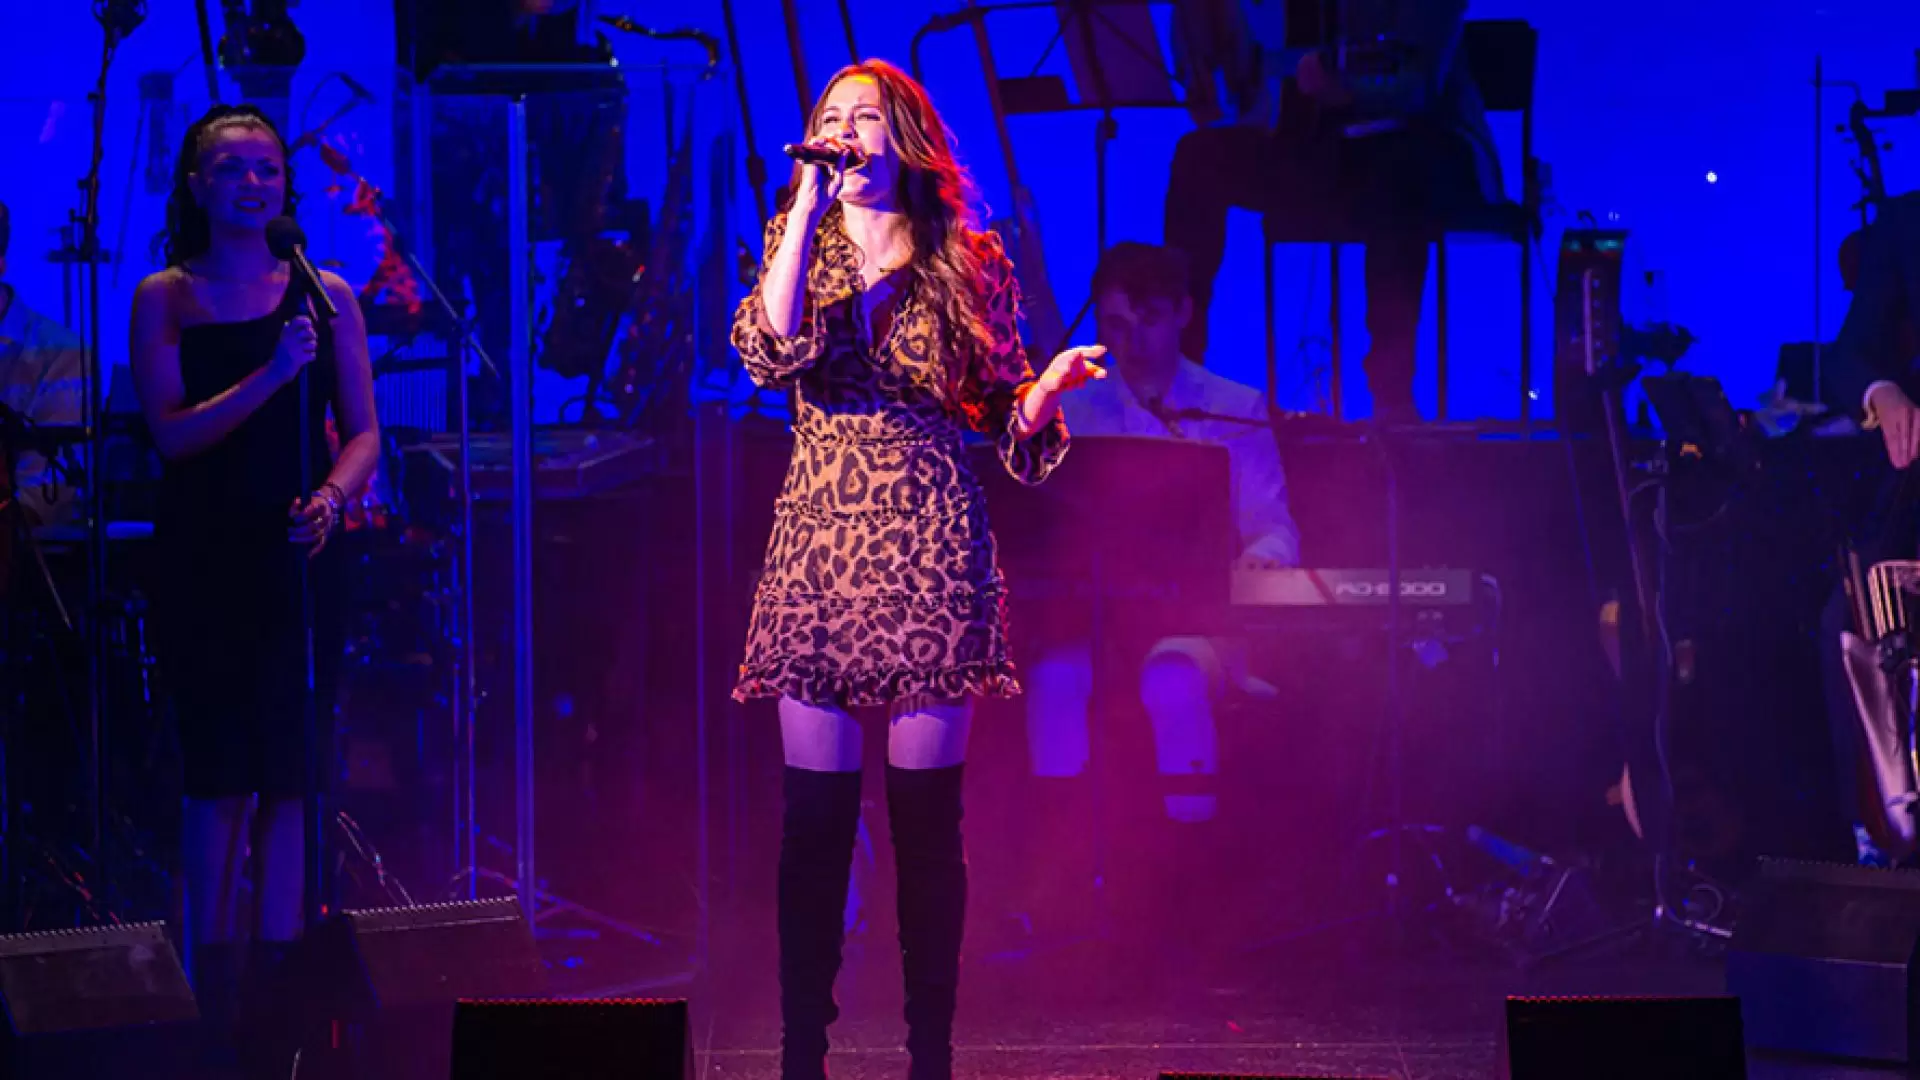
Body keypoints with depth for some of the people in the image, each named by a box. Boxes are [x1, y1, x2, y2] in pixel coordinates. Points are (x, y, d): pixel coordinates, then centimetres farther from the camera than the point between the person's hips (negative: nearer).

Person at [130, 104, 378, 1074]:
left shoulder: (324, 294, 8)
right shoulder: (164, 298, 4)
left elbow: (365, 430, 6)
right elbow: (171, 432, -7)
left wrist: (331, 496, -13)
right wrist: (270, 375, -19)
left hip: (297, 560, 1)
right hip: (204, 565, -1)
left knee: (288, 775, 0)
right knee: (219, 776, -3)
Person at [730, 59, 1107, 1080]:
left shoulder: (970, 263, 5)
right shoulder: (798, 246, 8)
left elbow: (1009, 417, 9)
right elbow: (771, 352, -12)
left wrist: (1052, 385, -13)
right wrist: (809, 210, -13)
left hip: (933, 550, -1)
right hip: (819, 548, 1)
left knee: (927, 815, -1)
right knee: (815, 814, -1)